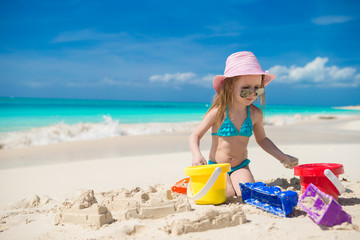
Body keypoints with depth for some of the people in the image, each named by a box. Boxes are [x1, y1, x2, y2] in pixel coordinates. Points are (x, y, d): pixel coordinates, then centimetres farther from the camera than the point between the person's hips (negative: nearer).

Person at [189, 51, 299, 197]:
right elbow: (195, 136, -8)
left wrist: (282, 157, 4)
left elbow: (262, 139, 14)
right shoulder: (218, 112, -14)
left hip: (240, 166, 2)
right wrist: (197, 155, -27)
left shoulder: (255, 114, -3)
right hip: (217, 166, -2)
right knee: (227, 195, -24)